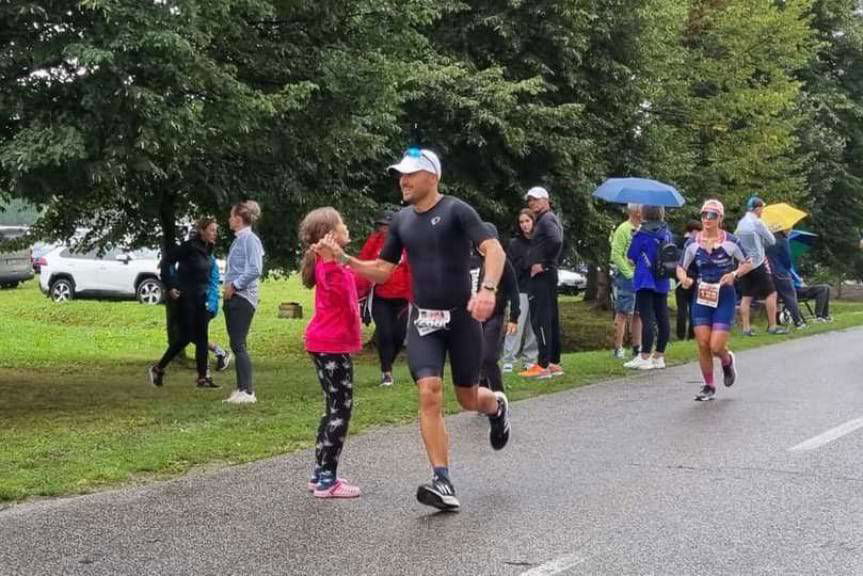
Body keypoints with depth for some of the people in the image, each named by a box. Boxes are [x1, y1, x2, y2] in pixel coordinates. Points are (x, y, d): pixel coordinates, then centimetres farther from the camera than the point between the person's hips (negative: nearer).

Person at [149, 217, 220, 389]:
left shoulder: (207, 249, 7)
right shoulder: (190, 246, -16)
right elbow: (167, 261, -15)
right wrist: (170, 287, -16)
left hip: (200, 298, 8)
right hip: (186, 297, -8)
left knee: (201, 337, 5)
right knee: (186, 336, -5)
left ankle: (203, 377, 8)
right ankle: (158, 368, 9)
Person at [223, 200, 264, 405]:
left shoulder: (250, 240, -12)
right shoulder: (237, 240, 15)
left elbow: (255, 270, -21)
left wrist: (235, 285, -15)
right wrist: (228, 286, 10)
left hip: (243, 298, -9)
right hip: (232, 298, 9)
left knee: (238, 344, -10)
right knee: (236, 345, 10)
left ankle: (248, 392, -8)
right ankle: (241, 389, 16)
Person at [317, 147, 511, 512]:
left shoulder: (456, 211, -9)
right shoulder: (402, 220, 7)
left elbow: (494, 250, -19)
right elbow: (381, 271, 13)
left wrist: (487, 290, -35)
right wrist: (344, 258, -2)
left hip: (462, 317, -3)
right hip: (424, 320, 4)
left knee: (468, 399, 8)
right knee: (429, 394, -13)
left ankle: (497, 406, 47)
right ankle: (442, 482, -11)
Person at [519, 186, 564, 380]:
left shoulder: (546, 219, -10)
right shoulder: (551, 219, 22)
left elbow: (556, 241, -27)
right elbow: (557, 243, 24)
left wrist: (542, 264, -20)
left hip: (541, 275, -11)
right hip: (549, 275, 11)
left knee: (540, 320, -12)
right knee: (551, 319, 12)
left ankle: (543, 365, -14)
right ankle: (554, 363, 17)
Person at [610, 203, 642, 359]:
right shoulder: (623, 229, -10)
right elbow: (616, 255, -15)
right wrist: (629, 273, -17)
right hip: (626, 277, -8)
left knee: (638, 314, 11)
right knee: (623, 313, -5)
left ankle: (637, 347, 18)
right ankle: (618, 349, -1)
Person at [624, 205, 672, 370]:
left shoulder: (642, 234, -10)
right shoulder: (667, 233, 7)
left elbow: (631, 256, -5)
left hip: (645, 281, -6)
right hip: (662, 282, 6)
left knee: (647, 318, -7)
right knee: (662, 318, 8)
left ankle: (645, 358, -7)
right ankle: (659, 356, 15)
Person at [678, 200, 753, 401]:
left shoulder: (730, 242, -5)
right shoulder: (692, 243, 1)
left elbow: (748, 263, 5)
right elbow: (681, 268, 9)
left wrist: (734, 274, -13)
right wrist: (684, 279, -13)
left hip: (724, 298, -2)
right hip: (701, 297, 2)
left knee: (716, 347, -9)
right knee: (703, 345, -2)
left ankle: (728, 360, 28)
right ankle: (708, 386, 16)